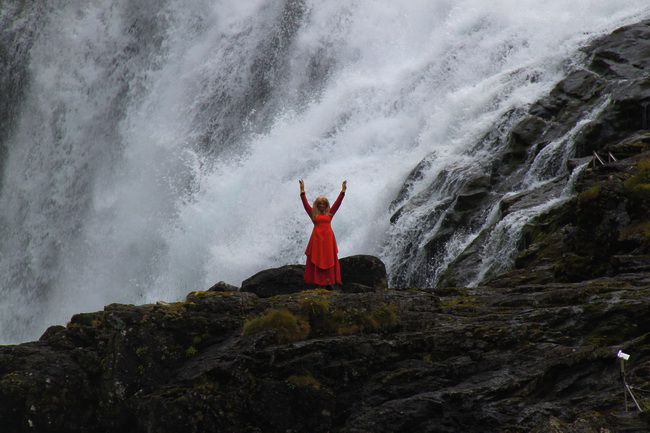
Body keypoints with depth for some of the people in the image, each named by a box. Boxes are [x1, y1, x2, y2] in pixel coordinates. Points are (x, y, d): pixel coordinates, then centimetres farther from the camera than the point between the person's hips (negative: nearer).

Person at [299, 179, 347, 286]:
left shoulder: (329, 213, 10)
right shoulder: (313, 213, 7)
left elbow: (338, 202, 7)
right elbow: (305, 203, 2)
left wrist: (343, 190, 1)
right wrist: (302, 190, -4)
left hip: (328, 238, 1)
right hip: (316, 237, -1)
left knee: (329, 259, 0)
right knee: (316, 259, -2)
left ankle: (329, 280, -2)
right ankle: (316, 281, -3)